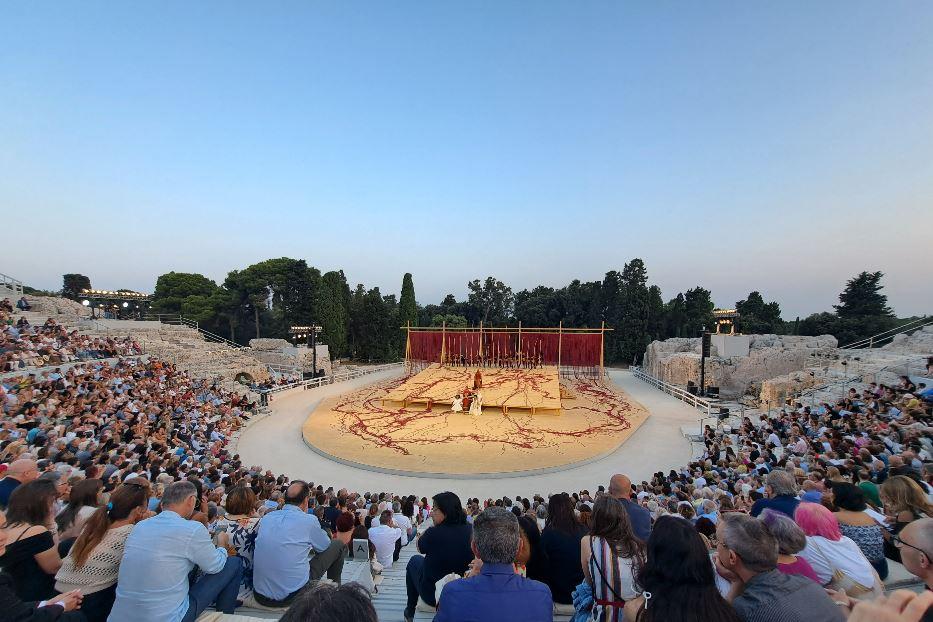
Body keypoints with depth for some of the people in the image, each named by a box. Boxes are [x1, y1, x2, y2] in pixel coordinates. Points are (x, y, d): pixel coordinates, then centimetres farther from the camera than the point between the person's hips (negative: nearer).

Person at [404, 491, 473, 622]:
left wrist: (433, 527, -7)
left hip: (432, 594, -4)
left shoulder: (434, 532, -26)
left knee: (414, 560, 22)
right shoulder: (470, 530, -13)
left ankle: (410, 611, 33)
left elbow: (420, 548, -4)